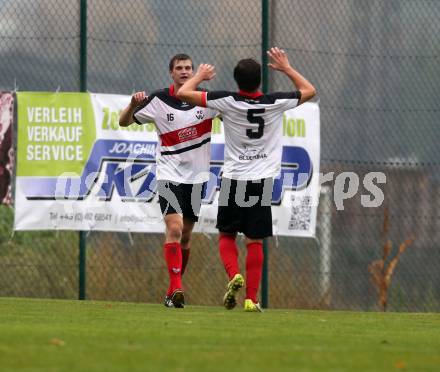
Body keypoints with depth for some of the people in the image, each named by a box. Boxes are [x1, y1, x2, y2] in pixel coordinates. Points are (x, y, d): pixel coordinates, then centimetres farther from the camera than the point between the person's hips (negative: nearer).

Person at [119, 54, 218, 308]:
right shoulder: (159, 100, -6)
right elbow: (124, 122, 0)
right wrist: (133, 105, -20)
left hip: (197, 175, 3)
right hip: (170, 174, -3)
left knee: (186, 235, 10)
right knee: (174, 228, -19)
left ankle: (174, 290, 23)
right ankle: (176, 288, -23)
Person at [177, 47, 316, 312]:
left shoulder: (228, 102, -10)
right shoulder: (276, 103, -5)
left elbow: (184, 93, -3)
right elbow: (309, 91, 15)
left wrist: (200, 76, 16)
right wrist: (287, 68, 24)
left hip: (233, 179, -1)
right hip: (262, 180, 1)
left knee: (227, 235, 14)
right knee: (255, 241, 4)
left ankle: (234, 275, -12)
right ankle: (252, 298, 0)